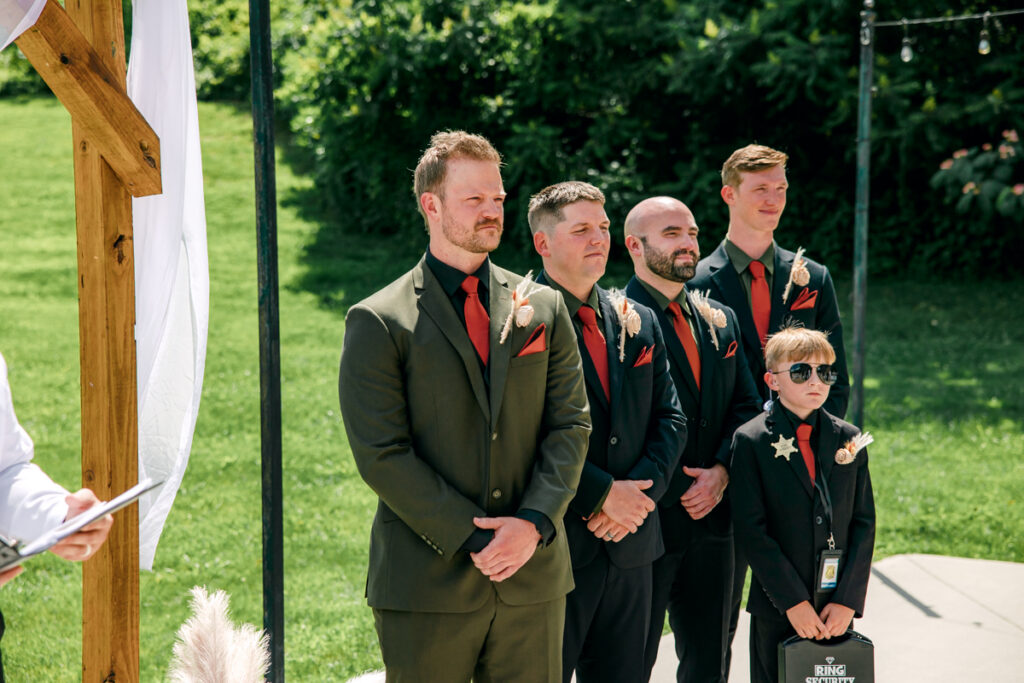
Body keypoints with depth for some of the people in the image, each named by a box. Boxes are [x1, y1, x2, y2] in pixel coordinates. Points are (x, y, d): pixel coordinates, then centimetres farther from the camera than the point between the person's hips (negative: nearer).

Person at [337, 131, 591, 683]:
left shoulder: (544, 309, 11)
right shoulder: (378, 322, -3)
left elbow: (570, 425, 7)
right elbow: (381, 454, -9)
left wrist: (534, 523, -9)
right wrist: (473, 539, -14)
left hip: (533, 575, 3)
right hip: (426, 585, -3)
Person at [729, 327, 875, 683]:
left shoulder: (849, 439, 6)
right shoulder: (751, 440, -5)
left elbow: (864, 522, 3)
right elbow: (751, 529, -9)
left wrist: (848, 600, -7)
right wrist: (792, 601, -14)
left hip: (838, 611, 3)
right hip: (777, 612, -3)